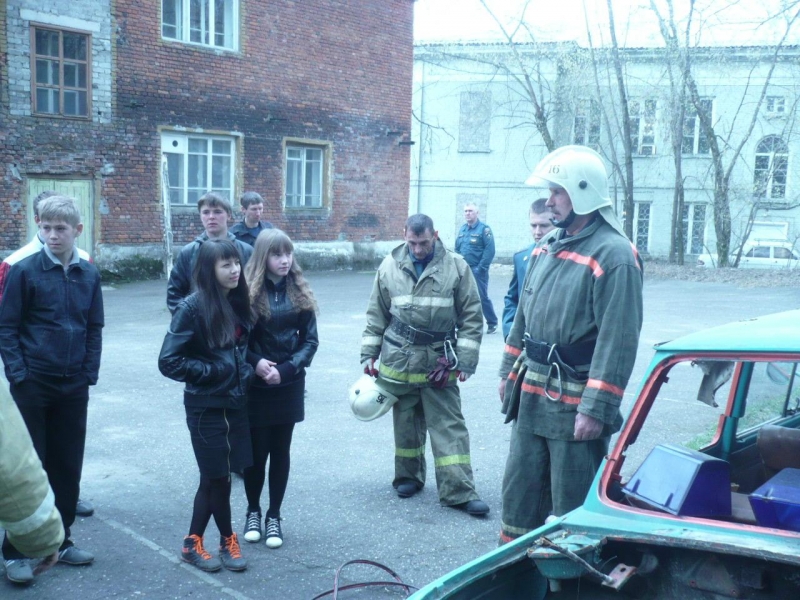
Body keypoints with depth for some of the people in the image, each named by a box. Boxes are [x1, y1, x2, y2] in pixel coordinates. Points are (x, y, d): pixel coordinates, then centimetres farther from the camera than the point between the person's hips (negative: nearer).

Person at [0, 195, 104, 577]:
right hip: (32, 386, -4)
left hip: (74, 387, 4)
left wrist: (89, 373, 2)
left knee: (68, 466, 10)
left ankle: (60, 541, 24)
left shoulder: (89, 274, 3)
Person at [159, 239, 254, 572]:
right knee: (218, 476, 5)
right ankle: (227, 541, 25)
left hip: (235, 402, 6)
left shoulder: (238, 302, 2)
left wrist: (245, 370, 3)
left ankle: (193, 543, 27)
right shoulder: (192, 307, -17)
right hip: (206, 407, -6)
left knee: (213, 477, 13)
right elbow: (168, 362, -17)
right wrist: (212, 371, -16)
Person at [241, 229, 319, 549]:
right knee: (256, 451, 6)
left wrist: (287, 368, -13)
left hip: (289, 385, 3)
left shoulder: (299, 291, 1)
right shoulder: (248, 292, -8)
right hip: (254, 386, -2)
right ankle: (253, 511, 28)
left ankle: (274, 516, 24)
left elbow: (310, 339, 0)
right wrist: (255, 362, -21)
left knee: (280, 451, 10)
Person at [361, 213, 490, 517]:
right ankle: (408, 477, 31)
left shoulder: (456, 267, -6)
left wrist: (465, 361, -7)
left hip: (439, 364, -2)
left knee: (449, 426, 0)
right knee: (406, 424, 14)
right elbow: (376, 316, 9)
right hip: (398, 362, 2)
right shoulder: (389, 267, 1)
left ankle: (459, 490, 2)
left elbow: (472, 318, -3)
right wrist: (369, 355, 7)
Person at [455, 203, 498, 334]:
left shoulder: (484, 229, -7)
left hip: (477, 270, -6)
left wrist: (481, 268, -16)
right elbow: (457, 248, 18)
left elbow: (490, 250, -14)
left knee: (483, 297, -3)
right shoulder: (462, 229, 13)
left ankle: (492, 323, 12)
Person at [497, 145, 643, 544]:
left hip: (574, 405, -8)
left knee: (571, 509, 5)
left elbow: (617, 341, -20)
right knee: (519, 495, 18)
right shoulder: (547, 248, 10)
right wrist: (509, 373, 19)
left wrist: (596, 410, -22)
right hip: (531, 396, 8)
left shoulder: (614, 256, -16)